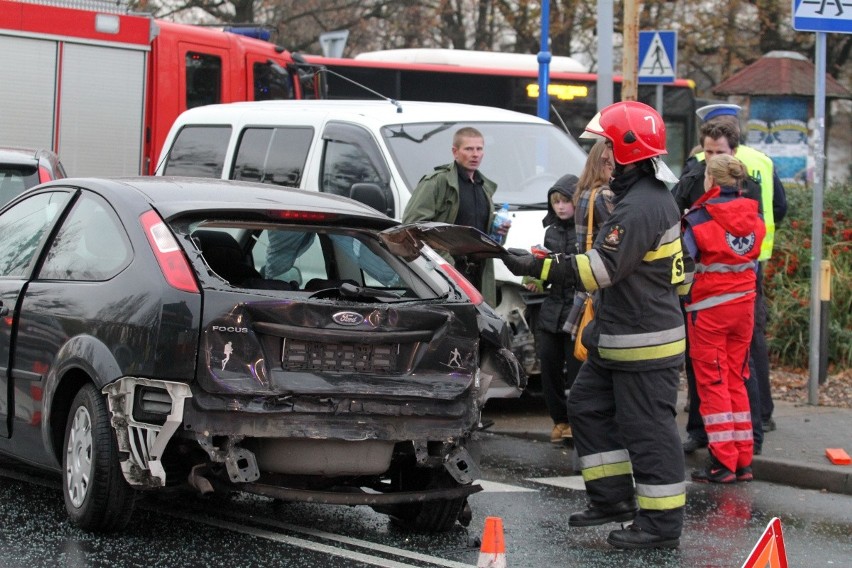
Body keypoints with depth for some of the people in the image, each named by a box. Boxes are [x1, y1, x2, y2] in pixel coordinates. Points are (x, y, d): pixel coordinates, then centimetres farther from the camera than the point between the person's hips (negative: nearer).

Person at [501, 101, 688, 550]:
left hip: (645, 344, -11)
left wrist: (538, 268, -22)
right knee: (588, 407, 16)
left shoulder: (641, 207, -22)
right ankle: (613, 498, 21)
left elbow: (600, 269, -25)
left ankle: (662, 524, 1)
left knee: (647, 429, -5)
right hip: (617, 342, 11)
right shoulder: (644, 197, 13)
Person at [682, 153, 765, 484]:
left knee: (712, 383, 1)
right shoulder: (751, 216, 2)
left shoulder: (698, 220, -13)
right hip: (744, 304, 5)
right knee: (736, 381, 13)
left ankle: (723, 462, -2)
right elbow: (755, 263, 10)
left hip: (709, 307, -5)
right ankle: (743, 461, 13)